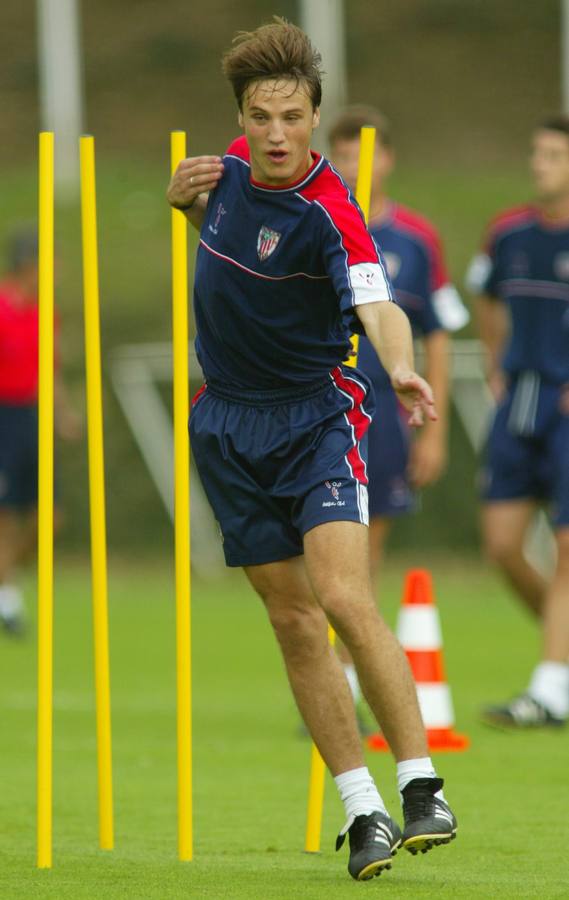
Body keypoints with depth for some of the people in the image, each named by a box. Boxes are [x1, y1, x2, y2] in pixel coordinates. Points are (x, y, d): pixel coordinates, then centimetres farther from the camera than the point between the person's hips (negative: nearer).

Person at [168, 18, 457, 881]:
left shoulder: (326, 212, -21)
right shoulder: (235, 166, 1)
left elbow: (377, 306, -37)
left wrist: (403, 368, -59)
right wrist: (186, 192, -1)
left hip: (315, 416, -6)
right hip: (229, 424, 6)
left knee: (344, 597, -22)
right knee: (295, 622, 3)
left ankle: (423, 788, -16)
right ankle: (363, 811, 8)